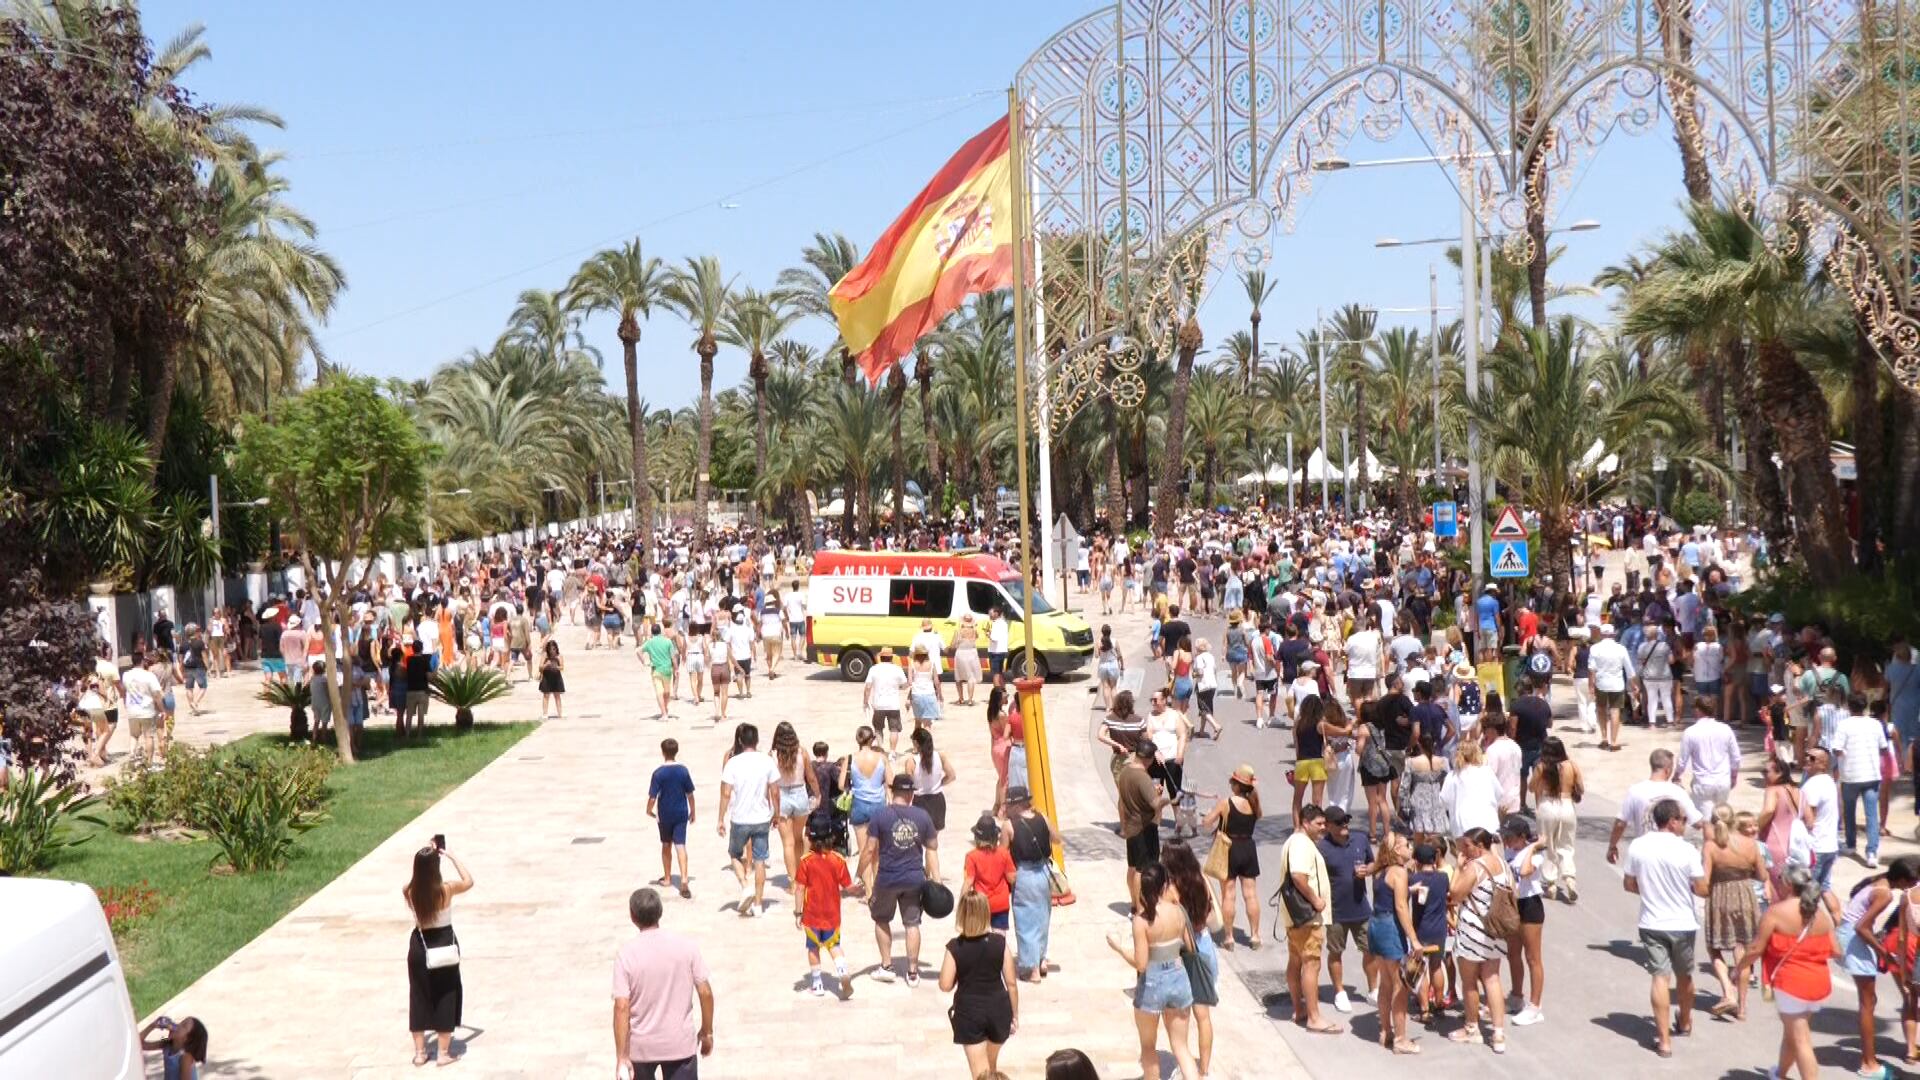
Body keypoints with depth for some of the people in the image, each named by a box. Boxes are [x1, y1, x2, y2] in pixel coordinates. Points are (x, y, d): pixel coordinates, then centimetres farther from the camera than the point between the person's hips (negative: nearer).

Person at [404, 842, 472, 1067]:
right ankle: (444, 1052, 12)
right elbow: (469, 881, 2)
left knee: (419, 998, 13)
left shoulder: (409, 892, -11)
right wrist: (452, 857, 5)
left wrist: (425, 856, 12)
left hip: (420, 947, 2)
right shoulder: (446, 889, -18)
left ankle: (419, 1052, 18)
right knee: (445, 998, 9)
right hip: (444, 947, -2)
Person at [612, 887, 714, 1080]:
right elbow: (705, 992, -5)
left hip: (641, 1046, 0)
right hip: (681, 1043, 0)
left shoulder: (626, 954, -14)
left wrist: (621, 1058, -14)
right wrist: (707, 1031, 10)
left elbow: (622, 1007, -17)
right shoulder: (687, 946, -9)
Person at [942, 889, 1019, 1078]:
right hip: (998, 1008, 3)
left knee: (980, 1074, 5)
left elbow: (945, 986, -11)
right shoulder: (1000, 942, -10)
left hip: (969, 1011, -3)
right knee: (991, 1064, 27)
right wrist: (1015, 1014, 7)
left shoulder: (955, 947, -14)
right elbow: (1011, 982, -5)